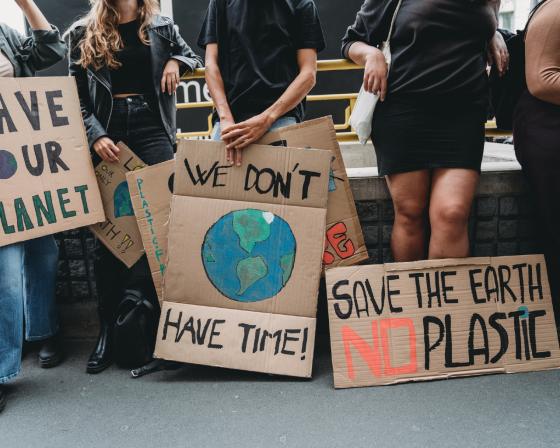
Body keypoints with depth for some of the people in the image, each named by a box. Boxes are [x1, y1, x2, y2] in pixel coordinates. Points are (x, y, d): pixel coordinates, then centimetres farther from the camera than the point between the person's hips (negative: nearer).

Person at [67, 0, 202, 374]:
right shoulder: (84, 34, 11)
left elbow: (193, 57, 27)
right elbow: (76, 95, 5)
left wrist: (176, 62, 4)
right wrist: (95, 135, -11)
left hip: (152, 129, 0)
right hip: (107, 132, 1)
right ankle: (109, 329, 6)